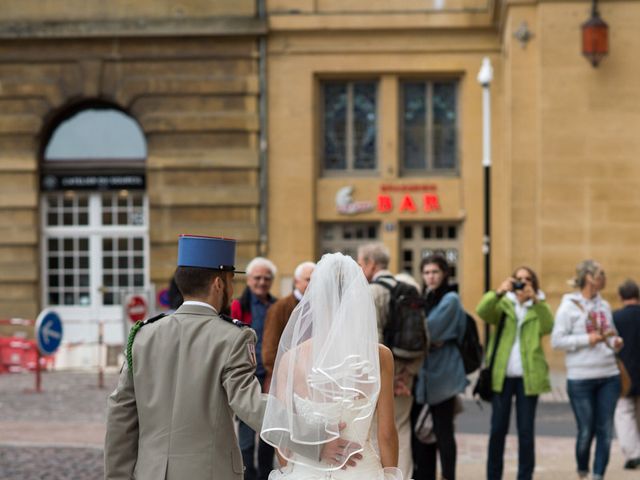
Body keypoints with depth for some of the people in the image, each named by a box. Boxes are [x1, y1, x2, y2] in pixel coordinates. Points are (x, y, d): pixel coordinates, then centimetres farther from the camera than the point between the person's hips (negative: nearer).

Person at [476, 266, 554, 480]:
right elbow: (482, 311, -10)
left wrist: (536, 299, -24)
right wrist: (499, 292, -26)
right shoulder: (503, 304, 12)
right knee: (498, 429, 3)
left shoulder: (539, 308, 10)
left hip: (528, 377, 0)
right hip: (502, 375, 0)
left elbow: (548, 327, -12)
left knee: (526, 431, 2)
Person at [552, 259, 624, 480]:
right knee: (586, 431, 3)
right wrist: (587, 339, -18)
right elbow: (557, 340, -10)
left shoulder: (604, 306, 10)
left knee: (605, 430, 1)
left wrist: (614, 342, 0)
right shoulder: (569, 306, -6)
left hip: (609, 375, 5)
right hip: (581, 377, -5)